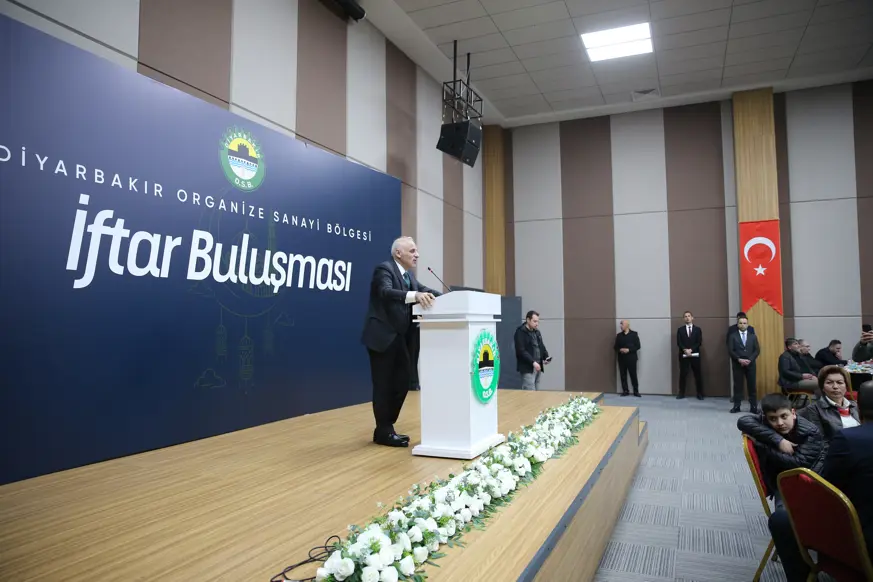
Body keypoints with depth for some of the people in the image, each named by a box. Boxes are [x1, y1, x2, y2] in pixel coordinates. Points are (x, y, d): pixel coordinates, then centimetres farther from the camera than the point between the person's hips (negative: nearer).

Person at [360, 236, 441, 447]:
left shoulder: (409, 276, 15)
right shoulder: (384, 269, -12)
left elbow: (426, 291, 8)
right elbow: (386, 292, -30)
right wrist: (415, 295, -45)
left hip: (400, 338, 9)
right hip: (383, 337, -9)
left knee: (402, 382, 11)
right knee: (384, 386, 0)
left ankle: (386, 427, 24)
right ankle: (384, 432, 12)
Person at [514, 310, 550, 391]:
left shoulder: (537, 332, 16)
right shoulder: (520, 332, -10)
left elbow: (541, 347, 22)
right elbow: (521, 351, -18)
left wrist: (546, 357, 2)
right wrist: (533, 362, -24)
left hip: (538, 367, 8)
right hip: (527, 367, -8)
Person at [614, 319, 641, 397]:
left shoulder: (634, 334, 0)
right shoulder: (619, 335, 9)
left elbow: (637, 346, -4)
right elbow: (615, 347, 10)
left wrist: (629, 350, -16)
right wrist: (619, 350, -11)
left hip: (631, 358, -3)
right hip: (622, 358, 3)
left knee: (633, 375, -1)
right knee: (623, 375, 4)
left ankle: (636, 391, 8)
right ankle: (625, 391, 12)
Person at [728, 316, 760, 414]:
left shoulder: (753, 336, 10)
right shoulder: (733, 336, 3)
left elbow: (757, 350, 3)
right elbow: (730, 350, -4)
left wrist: (750, 360, -10)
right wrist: (739, 359, -15)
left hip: (750, 364, 2)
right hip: (737, 364, -2)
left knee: (752, 385, 2)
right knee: (738, 385, 1)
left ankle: (753, 407, 8)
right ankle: (736, 406, 5)